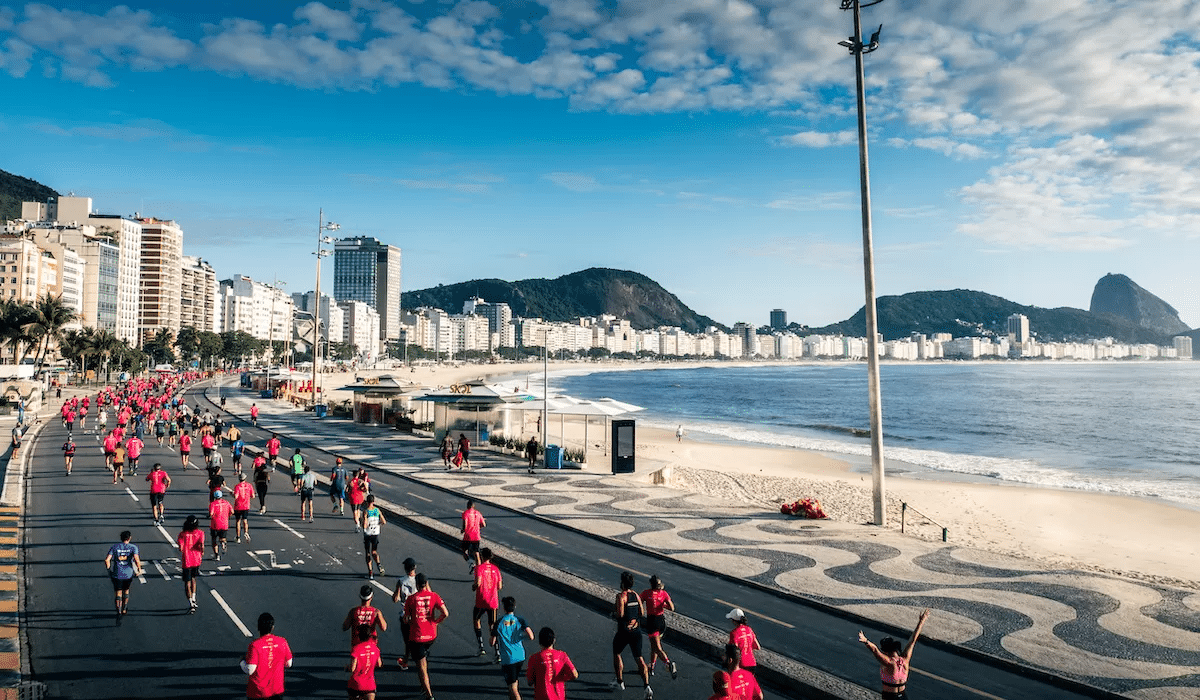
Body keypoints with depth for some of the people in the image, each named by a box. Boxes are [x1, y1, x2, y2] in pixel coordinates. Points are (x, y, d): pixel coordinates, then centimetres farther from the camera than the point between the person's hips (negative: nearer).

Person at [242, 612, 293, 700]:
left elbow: (250, 671, -18)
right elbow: (288, 664, 2)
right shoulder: (282, 642, -8)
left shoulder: (255, 645, -19)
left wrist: (242, 661, 2)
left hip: (257, 691, -2)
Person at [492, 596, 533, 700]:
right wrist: (522, 636, 6)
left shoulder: (498, 623, -9)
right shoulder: (520, 620, -5)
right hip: (520, 656, 4)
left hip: (507, 659, -4)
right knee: (515, 680, 28)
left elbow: (492, 643, -2)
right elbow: (531, 636, -15)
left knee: (512, 686, -1)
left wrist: (492, 630, 15)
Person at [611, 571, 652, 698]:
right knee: (639, 658, 6)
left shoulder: (621, 596, -14)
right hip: (636, 631, 5)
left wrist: (613, 615, -1)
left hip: (624, 631, -5)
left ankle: (620, 682, 26)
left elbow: (621, 614, -20)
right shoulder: (636, 595, 6)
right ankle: (647, 686, -8)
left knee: (616, 654, 19)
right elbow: (641, 613, 9)